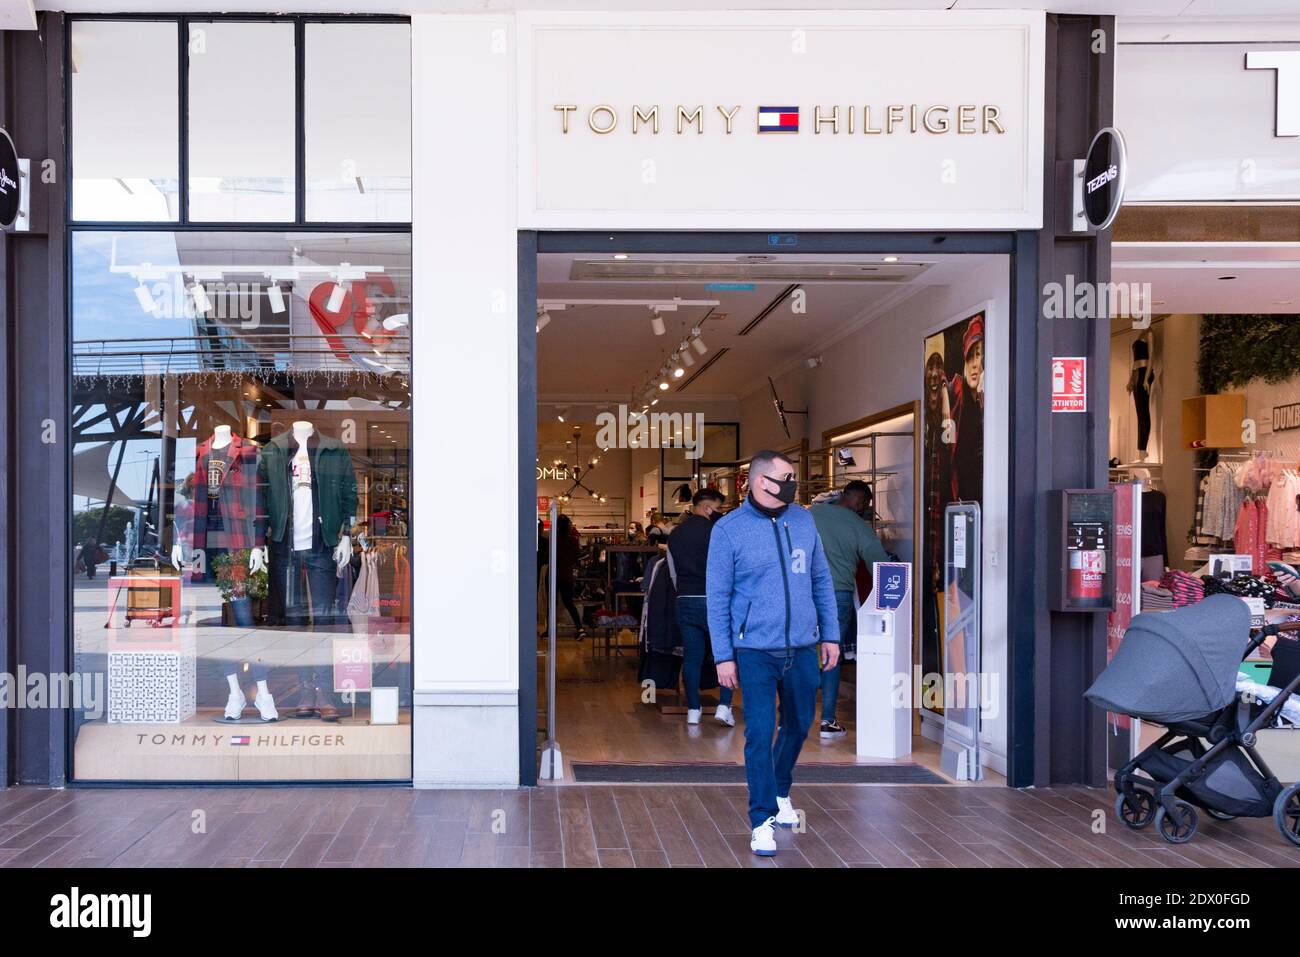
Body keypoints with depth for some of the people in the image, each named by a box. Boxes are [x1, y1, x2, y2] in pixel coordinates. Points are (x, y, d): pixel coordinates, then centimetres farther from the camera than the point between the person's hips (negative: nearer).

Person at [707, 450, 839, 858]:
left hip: (802, 649, 5)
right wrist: (723, 656, -7)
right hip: (755, 652, -4)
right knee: (759, 735, -4)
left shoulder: (802, 520, 4)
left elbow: (821, 580, 12)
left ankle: (780, 792, 42)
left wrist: (830, 634, 10)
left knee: (798, 724, 18)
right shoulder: (729, 529, -7)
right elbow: (717, 596, -5)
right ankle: (762, 821, 7)